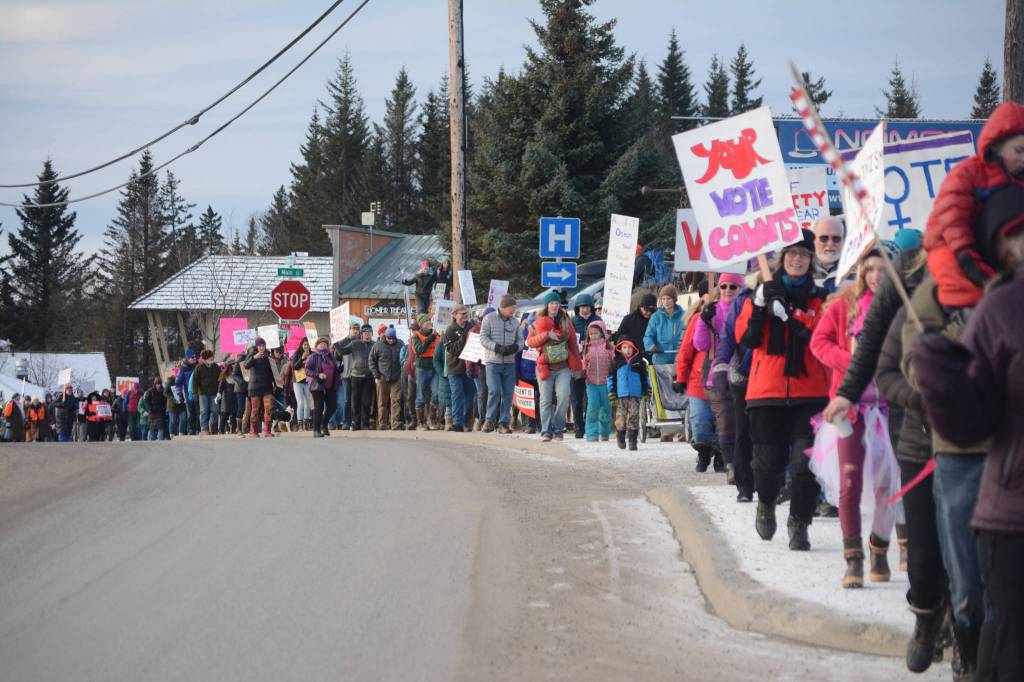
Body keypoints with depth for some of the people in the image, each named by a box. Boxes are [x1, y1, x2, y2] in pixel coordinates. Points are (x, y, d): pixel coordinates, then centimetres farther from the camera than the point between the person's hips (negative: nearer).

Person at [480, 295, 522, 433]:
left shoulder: (515, 322, 11)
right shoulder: (489, 319, 0)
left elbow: (520, 340, 11)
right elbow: (483, 338, -6)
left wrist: (515, 347, -12)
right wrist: (498, 347, -19)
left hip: (509, 362, 4)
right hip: (493, 361, -4)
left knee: (508, 393, 1)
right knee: (494, 391, -14)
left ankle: (503, 422, 7)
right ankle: (490, 420, -2)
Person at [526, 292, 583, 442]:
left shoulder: (566, 322, 9)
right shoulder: (538, 323, 6)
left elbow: (573, 343, 11)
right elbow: (530, 342, -4)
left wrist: (578, 364, 7)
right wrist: (546, 335, -16)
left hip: (563, 367, 0)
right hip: (545, 367, 0)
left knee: (563, 396, -15)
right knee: (546, 400, -1)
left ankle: (558, 428, -2)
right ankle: (546, 431, 3)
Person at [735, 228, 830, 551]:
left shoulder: (818, 298, 7)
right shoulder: (764, 292, 10)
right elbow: (745, 337, 1)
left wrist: (791, 315, -18)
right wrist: (758, 307, -14)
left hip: (809, 392, -1)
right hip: (768, 389, 1)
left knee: (806, 462, -9)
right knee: (769, 460, 2)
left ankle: (799, 524, 4)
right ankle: (766, 504, 32)